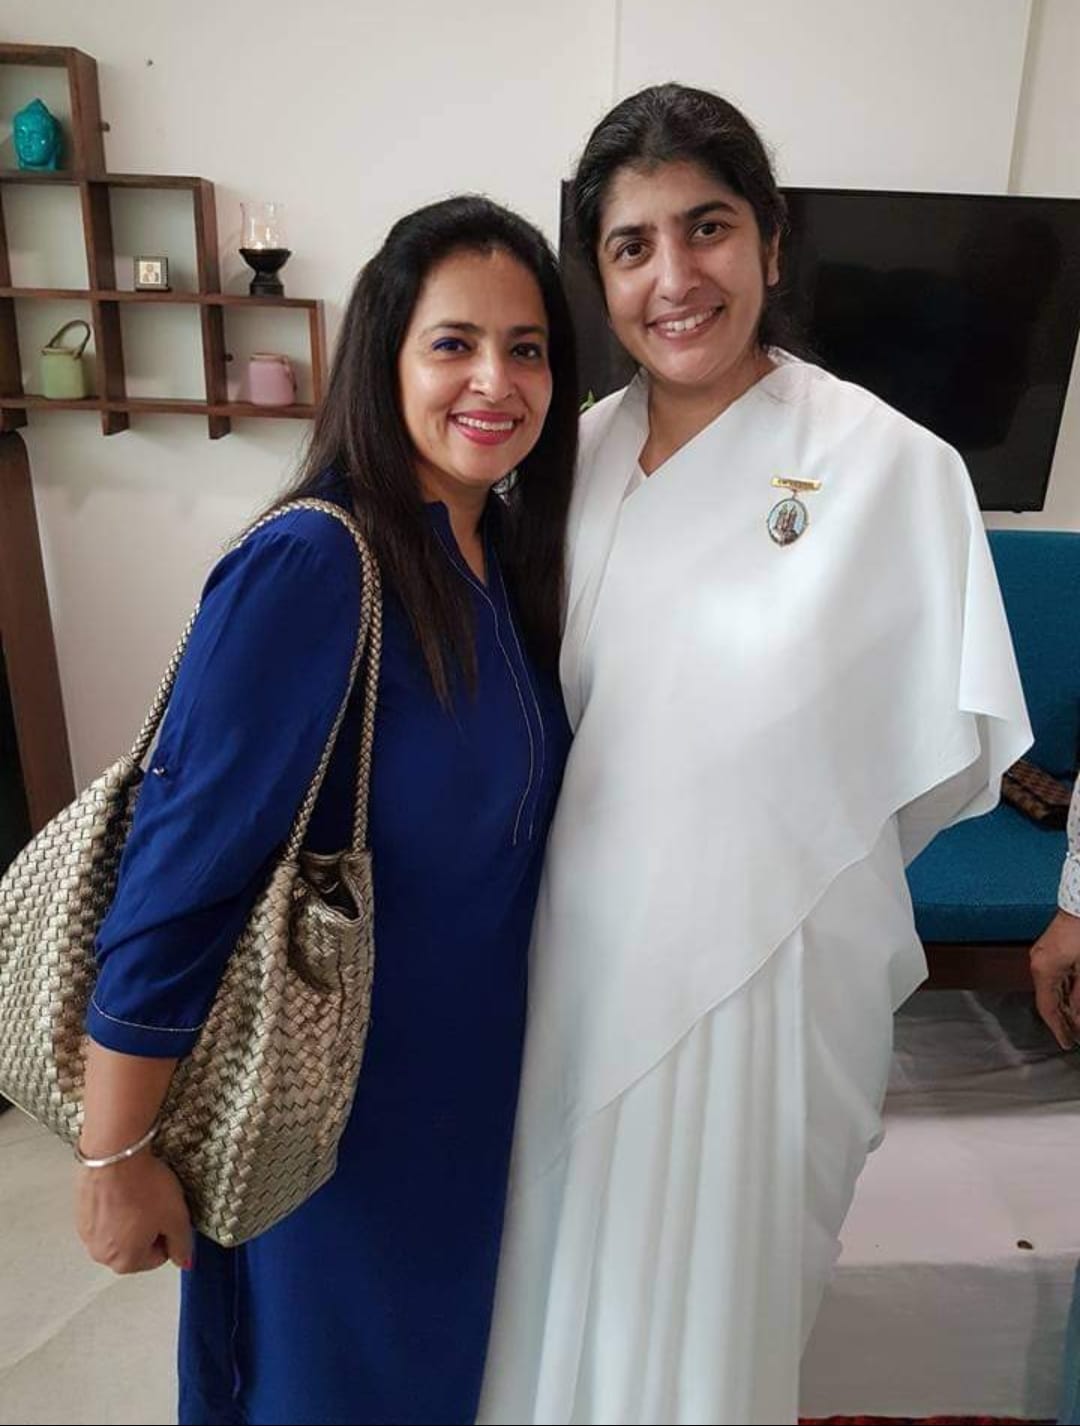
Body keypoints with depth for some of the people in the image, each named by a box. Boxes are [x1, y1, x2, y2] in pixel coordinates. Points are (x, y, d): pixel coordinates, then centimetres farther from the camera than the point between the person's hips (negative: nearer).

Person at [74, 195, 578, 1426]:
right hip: (331, 1102, -6)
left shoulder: (508, 553, -2)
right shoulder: (310, 566, -26)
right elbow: (176, 877, -25)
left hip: (473, 1080, 7)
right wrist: (115, 1162, -18)